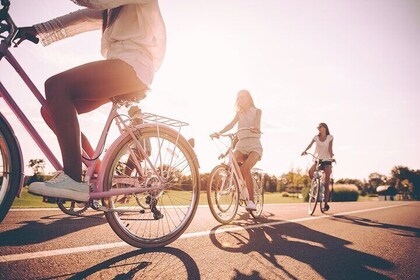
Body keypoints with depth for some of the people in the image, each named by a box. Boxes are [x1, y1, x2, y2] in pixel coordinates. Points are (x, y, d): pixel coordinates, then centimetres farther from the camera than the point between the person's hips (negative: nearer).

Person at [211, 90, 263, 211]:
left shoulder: (257, 111, 11)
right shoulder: (239, 113, 20)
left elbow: (257, 122, -12)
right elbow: (231, 124, 3)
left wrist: (255, 128, -37)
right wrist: (219, 133, -16)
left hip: (254, 145, -3)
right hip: (241, 145, 4)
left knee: (245, 168, -29)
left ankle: (251, 200, -23)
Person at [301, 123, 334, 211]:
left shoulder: (330, 137, -1)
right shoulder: (316, 137, 4)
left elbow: (330, 148, -12)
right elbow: (310, 144, -11)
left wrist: (331, 156, -30)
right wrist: (305, 150, -30)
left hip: (327, 161, -2)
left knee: (326, 184, -4)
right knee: (310, 171, -30)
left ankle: (326, 203, 4)